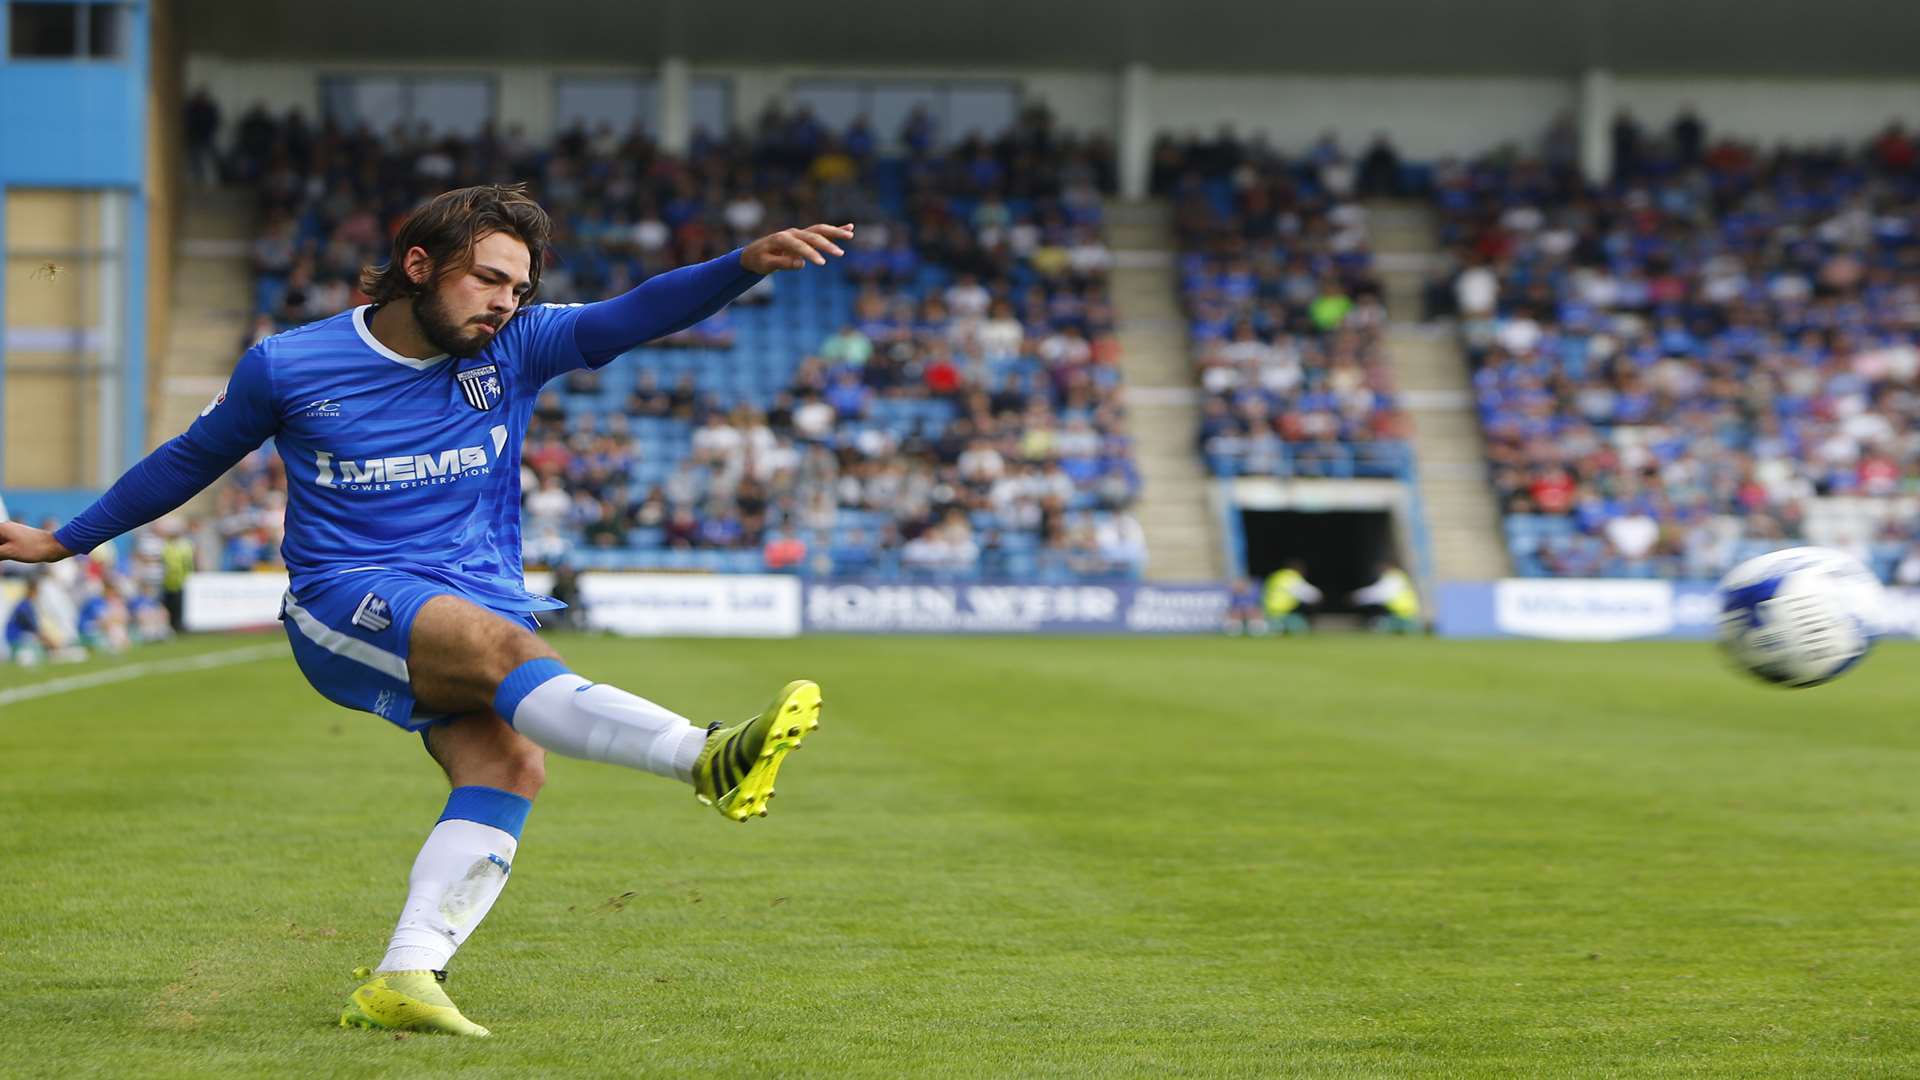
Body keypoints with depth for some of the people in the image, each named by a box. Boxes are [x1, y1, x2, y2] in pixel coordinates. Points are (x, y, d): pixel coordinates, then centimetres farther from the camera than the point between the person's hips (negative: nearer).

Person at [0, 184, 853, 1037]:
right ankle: (707, 758, -56)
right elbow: (192, 458, 16)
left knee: (510, 761, -25)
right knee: (498, 643, -34)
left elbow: (637, 315, -8)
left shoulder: (516, 347, 6)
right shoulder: (288, 366, 1)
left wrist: (748, 264, -25)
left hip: (483, 605, 5)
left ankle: (405, 976, -26)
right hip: (344, 605, -5)